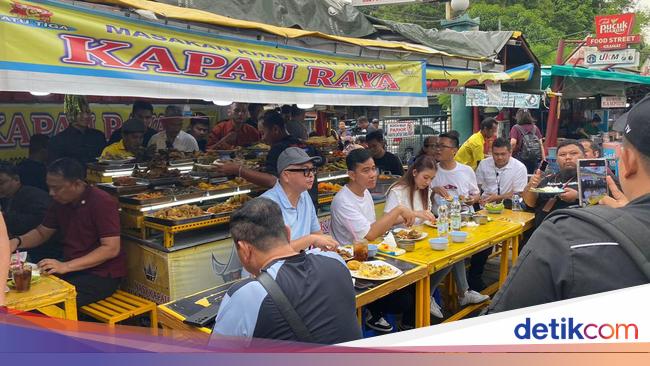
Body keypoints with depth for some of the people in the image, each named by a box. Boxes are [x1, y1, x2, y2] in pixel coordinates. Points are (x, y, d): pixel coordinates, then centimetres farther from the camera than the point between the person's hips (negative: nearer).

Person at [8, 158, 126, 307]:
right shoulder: (61, 202, 6)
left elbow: (111, 249, -23)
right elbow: (42, 233, 19)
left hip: (102, 274, -8)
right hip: (71, 269, 8)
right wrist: (17, 241, -3)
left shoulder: (102, 202, -18)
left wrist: (66, 266, -28)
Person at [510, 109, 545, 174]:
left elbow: (513, 143, -15)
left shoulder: (516, 128, -1)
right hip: (536, 158, 4)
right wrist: (544, 159, 7)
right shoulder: (535, 128, 10)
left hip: (522, 157, -3)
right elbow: (541, 144, 6)